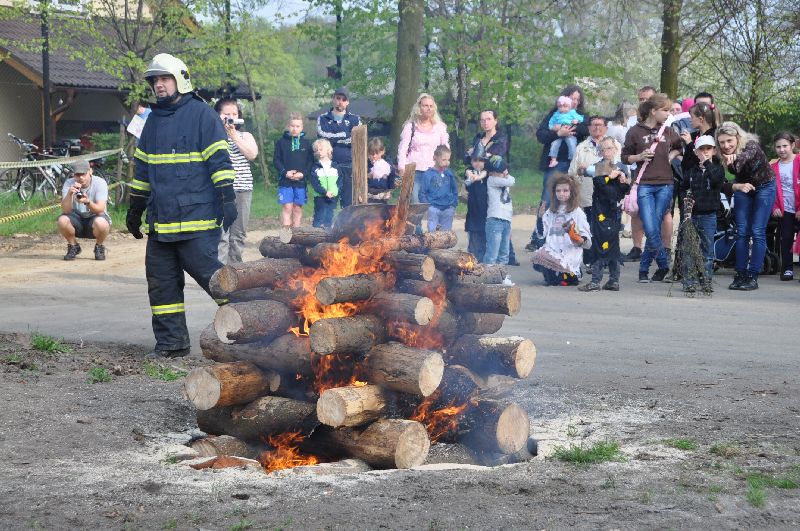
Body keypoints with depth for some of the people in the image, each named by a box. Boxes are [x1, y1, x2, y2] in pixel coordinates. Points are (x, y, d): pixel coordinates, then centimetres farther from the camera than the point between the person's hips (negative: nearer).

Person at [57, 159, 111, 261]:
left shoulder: (100, 183, -16)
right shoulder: (69, 184, -11)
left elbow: (100, 209, -26)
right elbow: (66, 210, -21)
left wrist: (87, 202, -46)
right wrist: (69, 194, -39)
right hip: (77, 218, 2)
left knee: (101, 223, -37)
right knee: (62, 220, -30)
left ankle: (99, 247, -3)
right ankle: (73, 246, 0)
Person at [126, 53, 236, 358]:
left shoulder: (202, 115, -2)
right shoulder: (154, 120, 19)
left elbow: (219, 159, -7)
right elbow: (142, 169, 25)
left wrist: (228, 199, -15)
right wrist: (135, 210, 26)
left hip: (197, 218, -7)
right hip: (160, 220, 7)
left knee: (207, 271, -10)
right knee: (161, 281, 6)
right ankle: (170, 342, 12)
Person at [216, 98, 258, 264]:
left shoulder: (245, 136, 14)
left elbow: (252, 154, -5)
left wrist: (234, 135, -8)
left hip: (243, 190, 4)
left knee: (238, 235, 9)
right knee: (221, 235, -11)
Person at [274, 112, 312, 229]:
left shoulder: (306, 143, 7)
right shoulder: (281, 142, 2)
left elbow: (310, 161, 5)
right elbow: (276, 160, 1)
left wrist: (303, 173, -11)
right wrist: (285, 172, -14)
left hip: (301, 181, 2)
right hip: (285, 181, -2)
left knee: (298, 208, 7)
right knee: (287, 207, -9)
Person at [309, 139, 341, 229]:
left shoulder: (335, 167, 8)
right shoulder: (316, 168, 1)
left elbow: (340, 181, 5)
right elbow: (315, 184, -8)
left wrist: (335, 191, -13)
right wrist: (325, 192, -20)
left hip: (332, 198, 2)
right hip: (320, 198, -2)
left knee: (329, 221, 7)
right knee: (318, 221, -4)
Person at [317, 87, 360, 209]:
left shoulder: (354, 120, 13)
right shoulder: (323, 119, 12)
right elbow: (322, 135, -8)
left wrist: (334, 138, -5)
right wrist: (346, 135, -5)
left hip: (349, 166, 0)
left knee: (349, 204, -1)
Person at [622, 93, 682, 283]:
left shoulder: (668, 131, 10)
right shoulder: (635, 132, 0)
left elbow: (679, 146, 25)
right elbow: (625, 157, 5)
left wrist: (672, 155, 6)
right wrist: (640, 157, -12)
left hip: (665, 185, 3)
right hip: (644, 186, -3)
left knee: (654, 228, 2)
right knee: (651, 230, -11)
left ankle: (644, 269, 14)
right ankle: (665, 266, 5)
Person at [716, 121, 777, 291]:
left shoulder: (751, 145, -30)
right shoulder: (721, 157, -19)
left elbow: (748, 155, -55)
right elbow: (722, 186, -19)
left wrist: (735, 158, -76)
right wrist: (737, 186, -39)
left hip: (764, 187, -4)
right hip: (742, 187, 4)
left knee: (757, 232, -9)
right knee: (741, 232, 0)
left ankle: (753, 276, -8)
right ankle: (740, 275, 4)